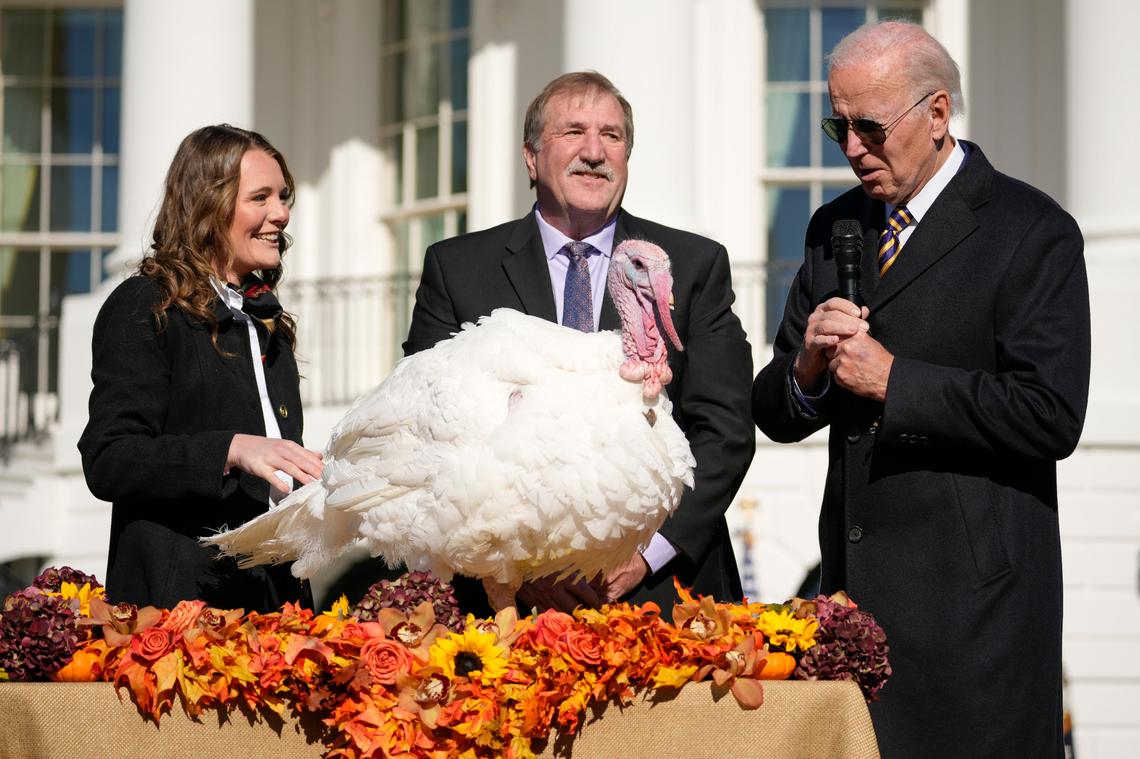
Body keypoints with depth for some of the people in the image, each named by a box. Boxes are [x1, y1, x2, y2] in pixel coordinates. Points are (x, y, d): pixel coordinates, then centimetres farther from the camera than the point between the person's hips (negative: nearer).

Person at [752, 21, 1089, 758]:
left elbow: (1050, 416, -16)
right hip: (854, 585, 6)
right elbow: (775, 414, 14)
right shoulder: (835, 229, 14)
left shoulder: (1032, 233, -6)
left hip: (972, 595, -5)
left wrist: (892, 381, -15)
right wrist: (808, 367, -8)